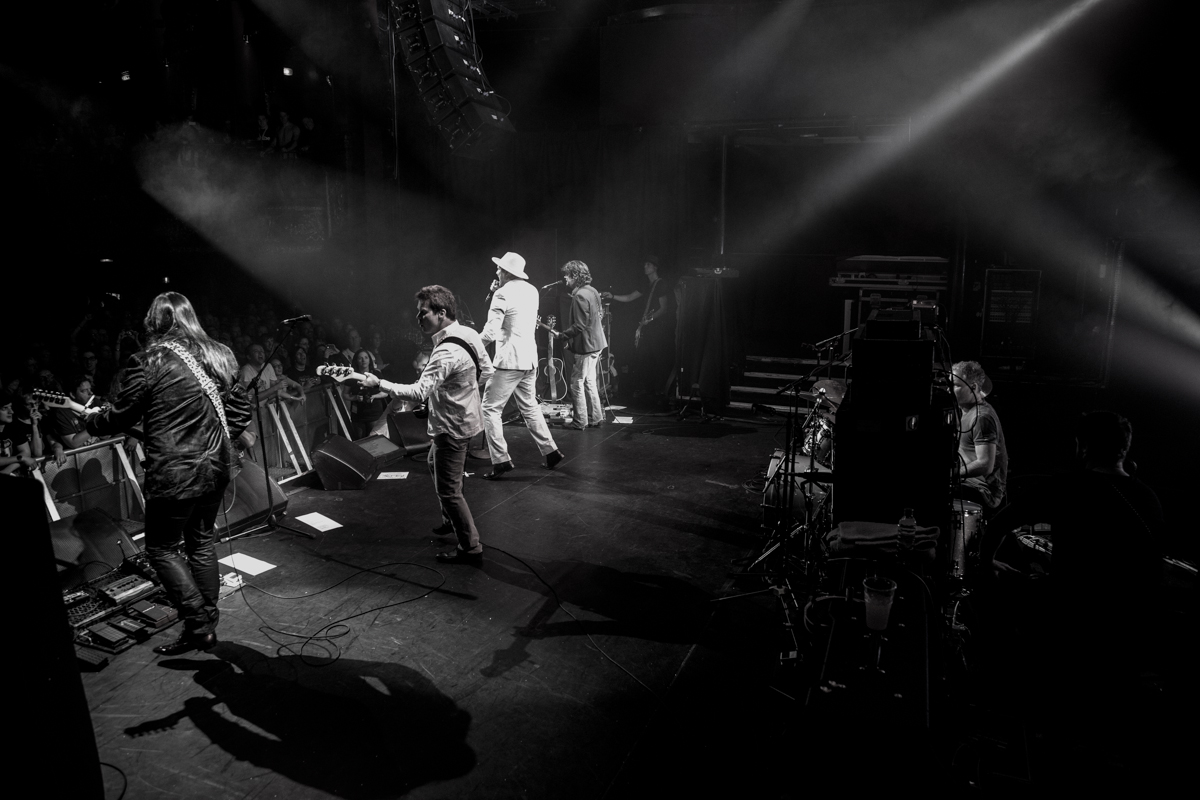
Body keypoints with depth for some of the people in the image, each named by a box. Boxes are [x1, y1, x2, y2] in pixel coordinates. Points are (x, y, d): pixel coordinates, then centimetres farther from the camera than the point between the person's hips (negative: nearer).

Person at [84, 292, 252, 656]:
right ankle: (207, 623, 25)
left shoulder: (148, 362, -12)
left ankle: (199, 626, 6)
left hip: (174, 475, -6)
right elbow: (241, 408, 10)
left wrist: (89, 420, 15)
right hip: (216, 467, 6)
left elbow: (121, 416, -5)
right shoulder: (219, 356, 4)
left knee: (162, 548, 10)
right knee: (201, 542, 18)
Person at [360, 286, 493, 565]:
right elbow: (488, 371, 11)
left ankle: (470, 548, 11)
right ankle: (452, 520, 45)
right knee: (436, 463, 29)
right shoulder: (469, 334, -1)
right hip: (466, 418, 10)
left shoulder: (446, 352, -29)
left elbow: (418, 392, -36)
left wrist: (379, 384, -30)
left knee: (448, 489, 1)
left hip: (452, 427, -10)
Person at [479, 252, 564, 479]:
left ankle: (501, 460, -4)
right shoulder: (531, 290, 10)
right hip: (529, 358, 8)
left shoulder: (503, 294, -13)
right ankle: (550, 450, 22)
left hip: (509, 360, -8)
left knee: (491, 409, 0)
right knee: (529, 406, 21)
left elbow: (491, 331, -19)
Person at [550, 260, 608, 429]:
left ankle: (580, 421, 5)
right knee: (589, 382, 16)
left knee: (577, 382, -1)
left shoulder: (579, 296, -19)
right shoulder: (592, 291, 9)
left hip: (586, 346, -10)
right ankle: (595, 417, 21)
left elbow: (579, 326, -23)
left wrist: (562, 335, -13)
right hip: (596, 343, 10)